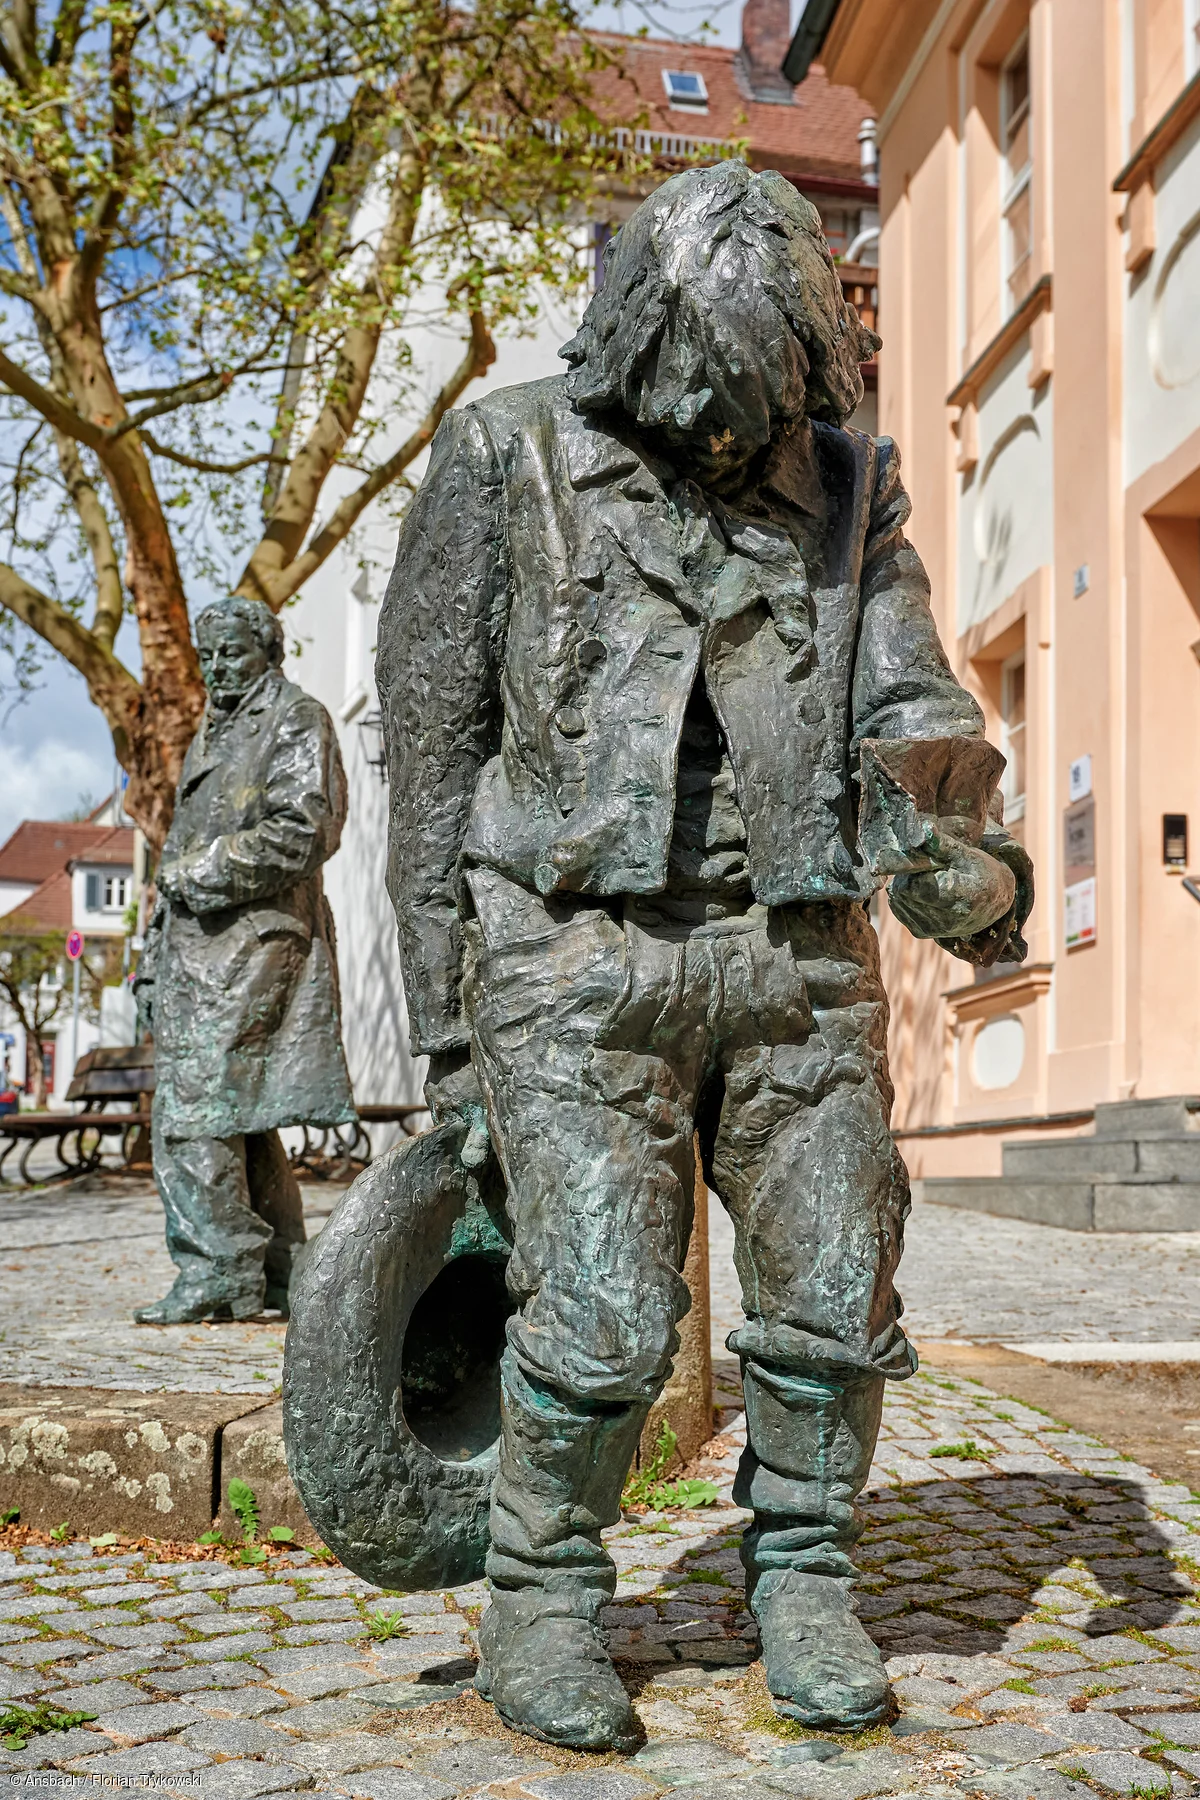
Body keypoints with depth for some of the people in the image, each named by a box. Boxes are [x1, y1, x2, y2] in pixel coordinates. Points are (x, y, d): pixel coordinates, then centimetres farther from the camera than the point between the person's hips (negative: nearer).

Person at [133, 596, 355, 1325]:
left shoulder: (297, 719, -1)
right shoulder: (213, 733, 24)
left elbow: (302, 832, -14)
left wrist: (205, 873, -11)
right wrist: (155, 962, 19)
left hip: (254, 942, -9)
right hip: (200, 946, 9)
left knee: (196, 1114, -13)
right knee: (238, 1117, 9)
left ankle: (219, 1272, -8)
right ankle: (276, 1274, 15)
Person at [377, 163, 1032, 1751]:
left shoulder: (846, 483, 10)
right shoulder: (508, 459, 1)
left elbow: (912, 702, 2)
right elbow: (434, 741, 1)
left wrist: (966, 857, -21)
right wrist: (442, 1018, -2)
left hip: (799, 958, 4)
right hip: (583, 955, -3)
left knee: (833, 1301, 4)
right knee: (602, 1318, -7)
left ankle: (802, 1584, 25)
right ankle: (543, 1605, 15)